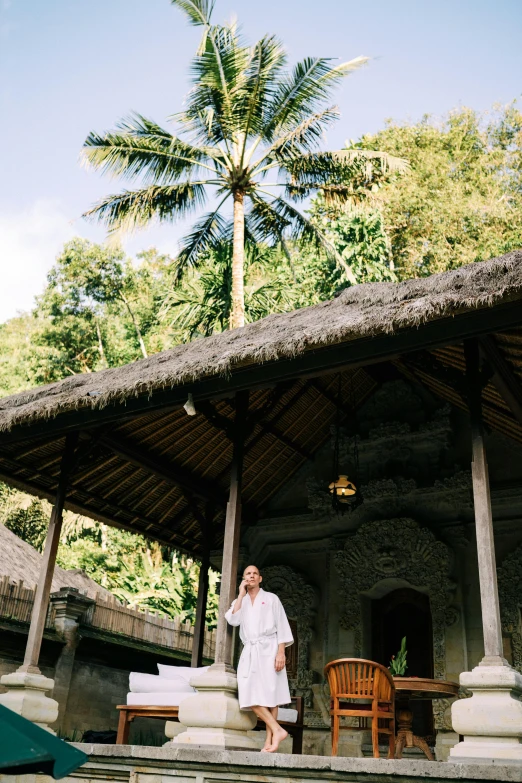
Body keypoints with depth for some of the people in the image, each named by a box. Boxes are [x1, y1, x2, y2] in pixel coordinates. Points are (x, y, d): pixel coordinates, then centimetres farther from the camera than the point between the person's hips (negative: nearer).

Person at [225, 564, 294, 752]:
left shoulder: (271, 598, 8)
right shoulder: (240, 601, 18)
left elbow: (281, 626, 1)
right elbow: (233, 620, -3)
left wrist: (281, 652, -10)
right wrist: (242, 594, -2)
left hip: (268, 649, -3)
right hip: (250, 651, 3)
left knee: (269, 694, -7)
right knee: (252, 695, -11)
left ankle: (269, 739, -5)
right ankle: (277, 730, -7)